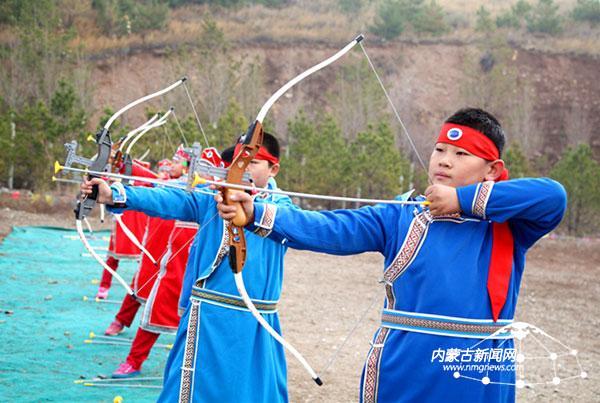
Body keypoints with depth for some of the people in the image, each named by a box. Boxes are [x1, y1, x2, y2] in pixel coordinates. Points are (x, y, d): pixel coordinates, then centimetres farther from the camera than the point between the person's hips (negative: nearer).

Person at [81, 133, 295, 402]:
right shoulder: (213, 196, 4)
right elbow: (169, 200, -9)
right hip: (205, 319, 1)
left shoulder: (281, 206, 1)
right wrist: (115, 195, -24)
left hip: (251, 327, -1)